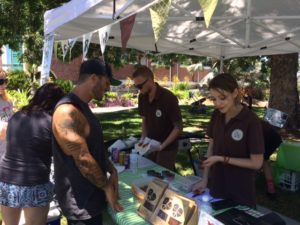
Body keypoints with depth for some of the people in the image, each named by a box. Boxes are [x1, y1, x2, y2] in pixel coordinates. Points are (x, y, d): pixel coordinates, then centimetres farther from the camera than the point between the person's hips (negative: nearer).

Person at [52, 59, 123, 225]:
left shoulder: (82, 107, 8)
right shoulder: (67, 112, -25)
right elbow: (83, 159, -26)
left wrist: (112, 171, 3)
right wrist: (107, 186, -13)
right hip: (80, 202, -9)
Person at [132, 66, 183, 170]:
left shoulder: (169, 98, -23)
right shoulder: (142, 97, -4)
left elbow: (178, 127, -18)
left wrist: (162, 146, -22)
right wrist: (143, 138, -3)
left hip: (167, 148, -5)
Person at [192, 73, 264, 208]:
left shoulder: (251, 121, -20)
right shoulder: (217, 115, -4)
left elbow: (256, 163, -16)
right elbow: (211, 147, 4)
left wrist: (222, 159, -18)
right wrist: (205, 179, 1)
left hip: (241, 190, -5)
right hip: (216, 185, 5)